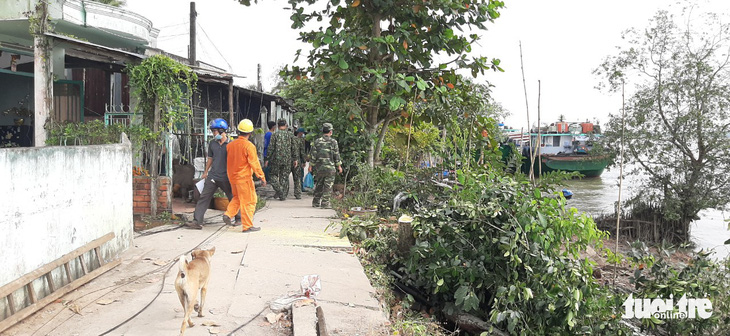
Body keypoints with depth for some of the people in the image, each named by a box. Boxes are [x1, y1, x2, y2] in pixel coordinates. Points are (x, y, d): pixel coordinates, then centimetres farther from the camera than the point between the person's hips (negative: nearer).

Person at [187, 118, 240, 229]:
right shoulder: (212, 143, 9)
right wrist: (205, 172, 23)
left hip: (226, 177, -4)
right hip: (212, 176, 4)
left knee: (233, 198, 9)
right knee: (204, 198, -3)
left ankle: (239, 219, 27)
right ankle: (197, 221, -2)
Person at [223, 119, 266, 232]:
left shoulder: (230, 144, 5)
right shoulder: (249, 146, -15)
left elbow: (227, 161, 15)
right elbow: (254, 163, -16)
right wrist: (262, 177, -12)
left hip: (232, 176, 7)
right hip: (244, 177, -7)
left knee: (237, 197, 25)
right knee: (248, 201, 2)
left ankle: (228, 214, 8)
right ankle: (247, 226, 5)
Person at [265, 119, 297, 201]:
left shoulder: (275, 134, -6)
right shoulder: (290, 135, 3)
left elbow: (271, 148, -7)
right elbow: (294, 148, 6)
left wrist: (267, 159, -1)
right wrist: (295, 159, 14)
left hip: (276, 159, -3)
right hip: (287, 160, 3)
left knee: (273, 175, 11)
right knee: (284, 177, 10)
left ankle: (279, 190, -5)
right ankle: (283, 195, 10)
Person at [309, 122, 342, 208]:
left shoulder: (317, 141, 2)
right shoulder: (333, 142, -5)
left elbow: (313, 155, 2)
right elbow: (336, 155, -3)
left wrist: (311, 165, 8)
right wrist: (339, 166, 5)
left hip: (319, 167, 3)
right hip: (330, 167, -3)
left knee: (319, 185, 15)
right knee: (328, 186, 0)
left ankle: (316, 202, 23)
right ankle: (325, 203, -3)